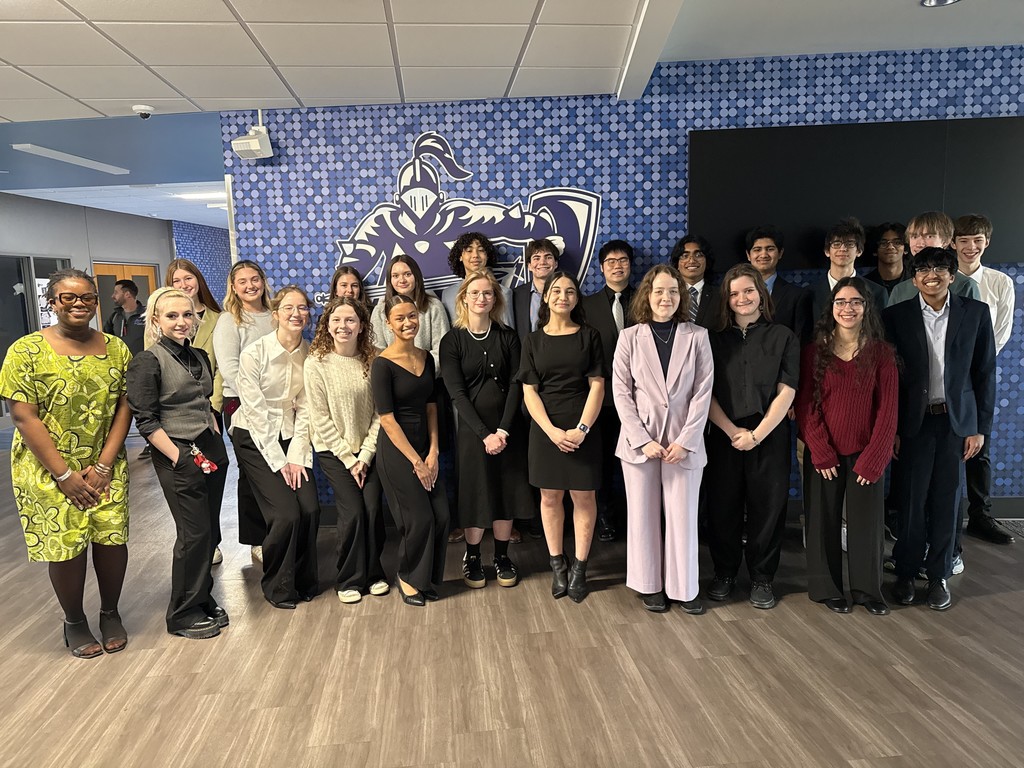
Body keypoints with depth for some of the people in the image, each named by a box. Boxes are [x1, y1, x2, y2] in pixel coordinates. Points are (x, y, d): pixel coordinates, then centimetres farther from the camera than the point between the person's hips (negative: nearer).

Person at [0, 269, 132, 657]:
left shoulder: (116, 348, 2)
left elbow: (124, 407, 0)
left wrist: (103, 465, -9)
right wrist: (65, 474, -14)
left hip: (106, 467, 2)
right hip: (47, 470, -2)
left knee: (113, 539, 1)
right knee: (66, 547, 1)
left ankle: (110, 613, 27)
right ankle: (74, 622, 27)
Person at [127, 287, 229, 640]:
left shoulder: (199, 356, 10)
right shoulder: (147, 362, -11)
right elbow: (146, 421, -13)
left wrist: (217, 443, 10)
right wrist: (181, 459, -16)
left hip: (211, 450, 7)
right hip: (179, 457, -6)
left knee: (209, 530, 12)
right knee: (194, 534, -1)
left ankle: (203, 601, 28)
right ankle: (183, 615, 16)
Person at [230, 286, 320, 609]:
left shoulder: (310, 354, -3)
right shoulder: (254, 353, -15)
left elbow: (305, 408, -1)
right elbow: (256, 412, -15)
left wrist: (297, 456, -8)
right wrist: (279, 461, -13)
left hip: (291, 437, 4)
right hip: (255, 439, -4)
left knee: (310, 509, -11)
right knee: (286, 514, -14)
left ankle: (304, 580, 14)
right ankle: (278, 586, 11)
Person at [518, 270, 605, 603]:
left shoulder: (589, 336, 4)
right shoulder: (534, 341, 6)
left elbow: (597, 386, -2)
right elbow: (529, 391, 0)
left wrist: (581, 429, -14)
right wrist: (551, 430, -13)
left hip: (582, 429, -1)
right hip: (546, 429, 1)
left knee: (584, 498, 3)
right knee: (550, 497, 7)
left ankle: (579, 568, 14)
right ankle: (557, 566, 19)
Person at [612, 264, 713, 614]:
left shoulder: (697, 336, 2)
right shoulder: (630, 337, 2)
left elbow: (703, 392, -1)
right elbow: (621, 392, -1)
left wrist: (686, 440, -8)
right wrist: (643, 440, -9)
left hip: (684, 442, 0)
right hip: (639, 439, 0)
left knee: (683, 516, 4)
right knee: (644, 516, 8)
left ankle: (684, 588, 20)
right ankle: (650, 585, 23)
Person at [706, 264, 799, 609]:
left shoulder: (783, 337, 4)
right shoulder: (715, 340, 7)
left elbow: (786, 392, -3)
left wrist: (756, 435, -11)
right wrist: (733, 432, -10)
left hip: (769, 436, -1)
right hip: (724, 436, 1)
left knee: (767, 508, 5)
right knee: (722, 507, 6)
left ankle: (762, 578, 21)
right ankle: (724, 573, 24)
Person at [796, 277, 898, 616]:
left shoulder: (881, 352, 0)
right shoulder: (815, 350, 0)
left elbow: (887, 408, -3)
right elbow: (805, 404, -2)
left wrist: (874, 457, -10)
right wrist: (820, 451, -10)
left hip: (865, 454, 0)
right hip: (823, 454, 0)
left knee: (866, 521, 7)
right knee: (824, 520, 7)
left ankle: (867, 589, 26)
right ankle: (827, 588, 24)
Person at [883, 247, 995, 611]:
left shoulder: (976, 312, 2)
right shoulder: (896, 316, -1)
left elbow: (985, 373, 4)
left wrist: (981, 427, 0)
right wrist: (890, 429, -4)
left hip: (957, 420, 1)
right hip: (914, 422, -1)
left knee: (946, 502, 7)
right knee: (911, 501, 2)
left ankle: (938, 575, 22)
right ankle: (906, 572, 20)